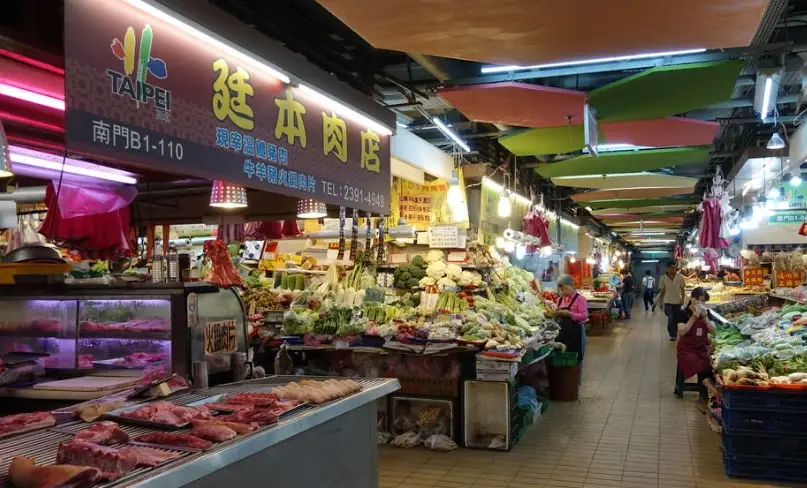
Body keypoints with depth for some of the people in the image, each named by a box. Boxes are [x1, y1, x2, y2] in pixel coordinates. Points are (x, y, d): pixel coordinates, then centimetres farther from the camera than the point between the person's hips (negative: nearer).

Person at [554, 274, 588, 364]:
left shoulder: (580, 299, -8)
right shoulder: (560, 299, 11)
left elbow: (584, 316, -17)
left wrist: (569, 313, -24)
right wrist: (557, 314, -5)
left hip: (575, 332, -6)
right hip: (562, 331, 6)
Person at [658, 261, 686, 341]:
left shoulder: (680, 277, -5)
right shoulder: (663, 278, -6)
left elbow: (682, 289, 1)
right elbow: (662, 291, 1)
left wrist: (683, 298, -8)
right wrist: (660, 301, 2)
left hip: (678, 301, 1)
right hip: (668, 302, -1)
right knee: (671, 318, -9)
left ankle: (675, 334, 30)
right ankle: (672, 335, 3)